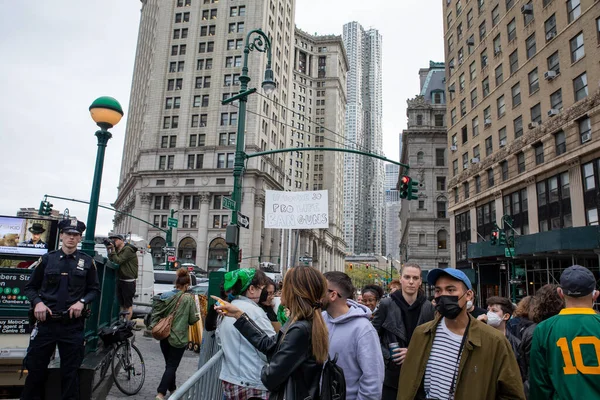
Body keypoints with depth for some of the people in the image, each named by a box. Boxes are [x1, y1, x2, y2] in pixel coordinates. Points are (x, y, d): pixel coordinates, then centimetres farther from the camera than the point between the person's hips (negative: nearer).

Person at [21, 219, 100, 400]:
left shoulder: (87, 261, 2)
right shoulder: (47, 259, 3)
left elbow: (95, 289, 8)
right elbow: (30, 287, 9)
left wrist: (82, 302, -10)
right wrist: (37, 302, -10)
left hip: (73, 325, 0)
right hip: (46, 322, 1)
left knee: (71, 371, 9)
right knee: (35, 368, 9)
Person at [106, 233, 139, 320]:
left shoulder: (128, 249, -15)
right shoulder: (118, 250, 12)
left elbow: (118, 261, -21)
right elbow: (112, 260, 13)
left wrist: (112, 250, -15)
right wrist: (109, 250, 2)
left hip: (128, 282, -9)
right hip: (120, 280, 9)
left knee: (128, 304, -2)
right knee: (122, 304, 13)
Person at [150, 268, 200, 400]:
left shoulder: (165, 296, 1)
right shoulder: (188, 299, -13)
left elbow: (155, 314, 2)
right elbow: (192, 320, -6)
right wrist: (198, 316, 12)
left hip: (164, 336, 6)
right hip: (178, 338, -6)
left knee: (169, 365, 20)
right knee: (172, 366, 3)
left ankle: (172, 389, 34)